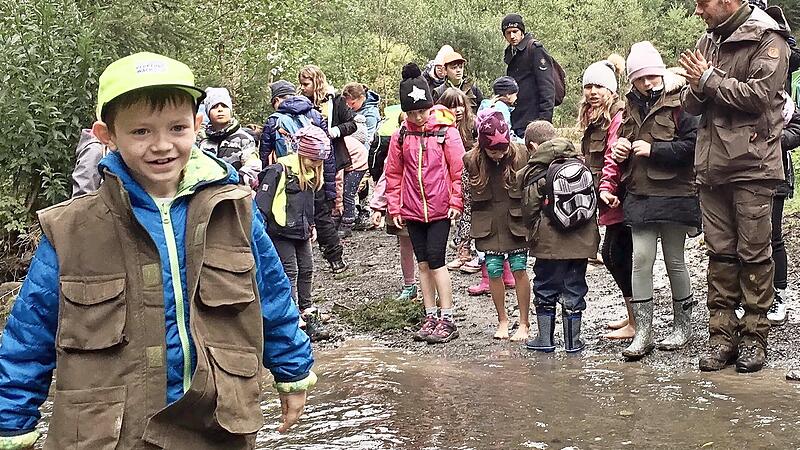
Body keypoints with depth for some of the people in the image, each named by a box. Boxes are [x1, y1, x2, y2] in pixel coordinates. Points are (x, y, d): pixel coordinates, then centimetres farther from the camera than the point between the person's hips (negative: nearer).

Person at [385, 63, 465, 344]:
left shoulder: (445, 131, -6)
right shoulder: (401, 136, 5)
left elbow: (458, 169, -3)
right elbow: (394, 174, 11)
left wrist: (456, 202, -6)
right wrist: (394, 207, 8)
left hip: (440, 208, -4)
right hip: (412, 210, 4)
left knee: (436, 260, -8)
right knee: (423, 263, 9)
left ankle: (447, 320, -1)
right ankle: (431, 317, 17)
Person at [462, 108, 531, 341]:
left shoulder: (521, 155, -9)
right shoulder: (472, 160, -6)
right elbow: (467, 193, 5)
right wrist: (469, 225, 4)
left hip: (516, 220, -1)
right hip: (488, 223, 1)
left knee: (518, 268, -3)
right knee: (493, 270, 1)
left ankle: (524, 323, 9)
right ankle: (502, 320, 19)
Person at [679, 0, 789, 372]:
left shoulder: (767, 39, -4)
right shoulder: (708, 42, 17)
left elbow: (760, 94, -17)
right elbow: (691, 105, 16)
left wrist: (710, 81, -8)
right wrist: (697, 87, -6)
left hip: (751, 164, -6)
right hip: (712, 165, 6)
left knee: (754, 253, 0)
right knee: (719, 252, 8)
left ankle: (754, 336, 9)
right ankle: (721, 334, 14)